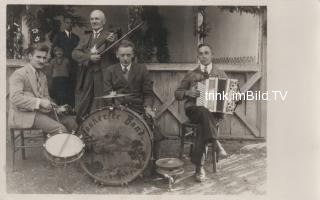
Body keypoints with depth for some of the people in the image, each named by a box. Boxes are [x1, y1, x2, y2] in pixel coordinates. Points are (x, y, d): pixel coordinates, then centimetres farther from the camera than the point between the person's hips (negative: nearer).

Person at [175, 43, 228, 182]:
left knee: (203, 125, -33)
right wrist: (187, 92, -7)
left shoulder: (221, 74, 15)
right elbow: (177, 94, 14)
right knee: (204, 111, -37)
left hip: (215, 111, 0)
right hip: (194, 110, 0)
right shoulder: (191, 75, 14)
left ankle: (199, 166, -27)